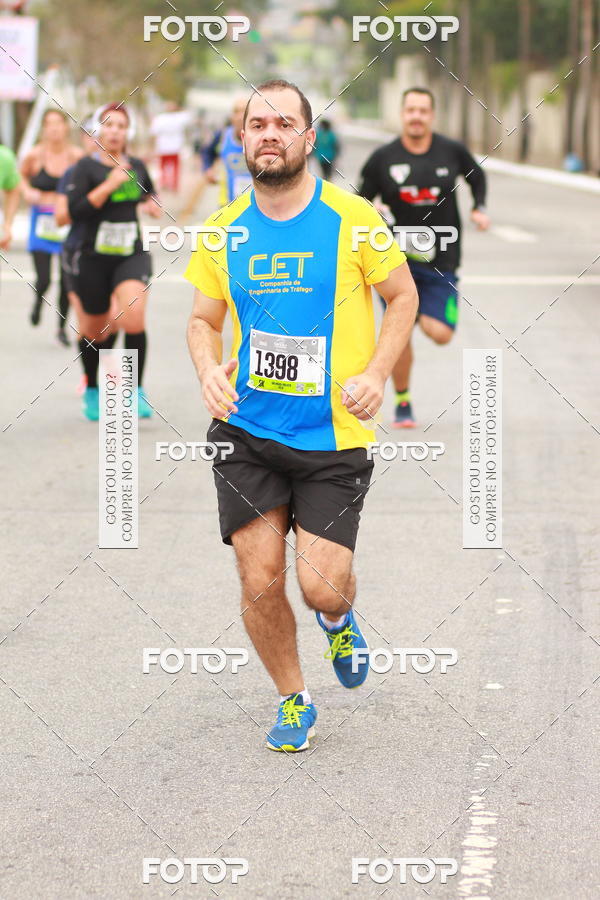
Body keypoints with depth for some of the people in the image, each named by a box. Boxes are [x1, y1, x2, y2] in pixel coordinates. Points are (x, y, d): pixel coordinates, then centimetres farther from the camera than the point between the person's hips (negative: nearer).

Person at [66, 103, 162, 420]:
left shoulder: (136, 166, 8)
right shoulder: (87, 166, -5)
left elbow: (150, 194, 30)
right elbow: (75, 212, -16)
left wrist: (153, 204, 8)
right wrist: (109, 185, -21)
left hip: (132, 254, 2)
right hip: (95, 258, -2)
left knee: (134, 314, -23)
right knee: (95, 331, 9)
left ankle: (136, 390, -14)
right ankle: (92, 391, 34)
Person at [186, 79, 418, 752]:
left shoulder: (351, 218, -6)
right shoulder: (224, 230, 3)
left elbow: (404, 296, 5)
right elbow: (204, 320, 14)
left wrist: (376, 372, -10)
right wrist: (209, 369, -8)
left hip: (334, 438, -2)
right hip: (246, 432, 2)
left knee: (322, 588, -7)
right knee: (259, 582, -1)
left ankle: (339, 619, 32)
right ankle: (294, 702, 23)